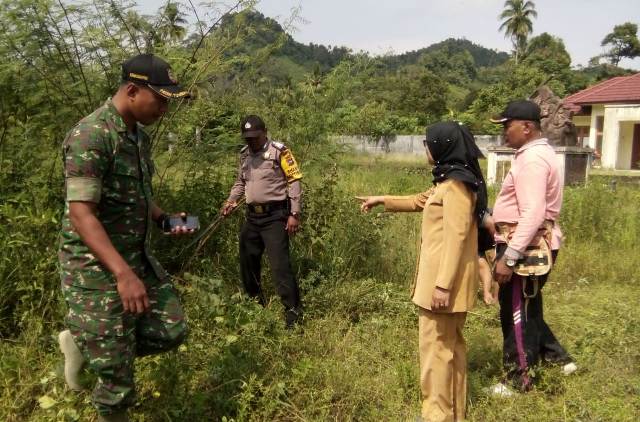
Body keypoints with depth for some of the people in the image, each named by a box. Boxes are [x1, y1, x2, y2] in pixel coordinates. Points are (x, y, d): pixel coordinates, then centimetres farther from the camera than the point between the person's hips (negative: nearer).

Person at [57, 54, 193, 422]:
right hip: (97, 268, -8)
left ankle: (85, 345, 26)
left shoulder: (140, 136, 8)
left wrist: (164, 219, 2)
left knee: (172, 330, 11)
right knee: (117, 373, 1)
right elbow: (80, 214, -27)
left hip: (139, 256, 9)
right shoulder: (90, 136, -21)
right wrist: (123, 273, -34)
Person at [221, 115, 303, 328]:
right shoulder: (244, 155, 12)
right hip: (252, 216, 8)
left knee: (279, 264, -12)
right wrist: (231, 201, 5)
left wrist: (294, 214, -15)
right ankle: (256, 302, 34)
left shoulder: (279, 152, -9)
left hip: (275, 216, -7)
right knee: (247, 261, 15)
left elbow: (294, 182, -10)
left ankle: (294, 311, -4)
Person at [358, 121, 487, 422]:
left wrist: (443, 284, -24)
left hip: (444, 280, -11)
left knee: (435, 346, -2)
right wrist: (382, 200, 35)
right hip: (448, 278, 11)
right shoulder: (452, 180, 15)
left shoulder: (455, 185, -18)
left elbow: (456, 237, -23)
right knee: (451, 344, 17)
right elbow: (421, 201, 30)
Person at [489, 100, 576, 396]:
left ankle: (519, 380, 16)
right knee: (528, 309, 21)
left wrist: (508, 257, -29)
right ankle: (556, 358, 32)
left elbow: (533, 214, -28)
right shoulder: (537, 154, 14)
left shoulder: (532, 159, -19)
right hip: (533, 245, 10)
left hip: (525, 248, -10)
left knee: (515, 312, 3)